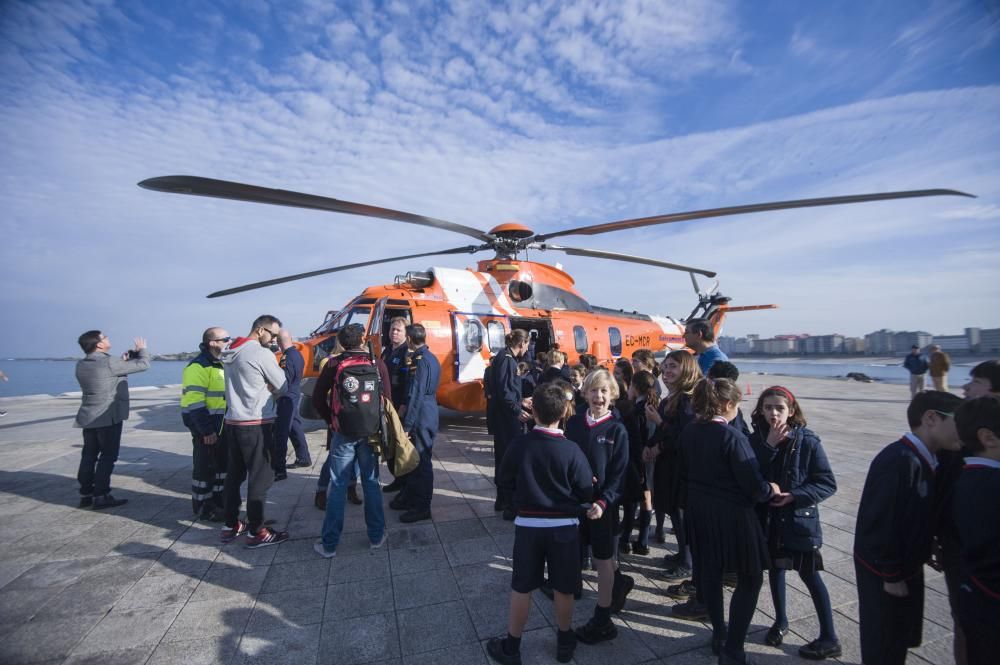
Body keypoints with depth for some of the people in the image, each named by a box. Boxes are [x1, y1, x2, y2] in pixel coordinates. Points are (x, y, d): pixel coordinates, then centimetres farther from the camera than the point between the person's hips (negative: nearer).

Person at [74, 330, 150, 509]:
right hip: (108, 417, -8)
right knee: (108, 456, -1)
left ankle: (85, 494, 19)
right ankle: (100, 496, 2)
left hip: (88, 417, 8)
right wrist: (141, 350, 6)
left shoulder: (81, 365, 7)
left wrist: (123, 359, 13)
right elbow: (143, 364, -12)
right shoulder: (109, 363, -18)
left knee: (89, 455, 13)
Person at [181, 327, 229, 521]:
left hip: (223, 425, 9)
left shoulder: (222, 363, 12)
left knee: (223, 463, 16)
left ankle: (218, 500, 30)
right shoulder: (199, 366, -17)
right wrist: (206, 430, -23)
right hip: (205, 426, -9)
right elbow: (194, 402, -23)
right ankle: (203, 507, 17)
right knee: (204, 466, 4)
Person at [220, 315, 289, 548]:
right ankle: (256, 532, 8)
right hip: (256, 425, -8)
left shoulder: (229, 352, 10)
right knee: (261, 477, 1)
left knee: (234, 474, 17)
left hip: (232, 422, 9)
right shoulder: (262, 354, -16)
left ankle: (231, 526, 27)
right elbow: (284, 387, -10)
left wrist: (264, 384, 0)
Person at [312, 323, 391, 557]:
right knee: (371, 483, 14)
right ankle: (376, 536, 22)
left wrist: (331, 420, 9)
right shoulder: (377, 364, -4)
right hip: (371, 432, 1)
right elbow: (386, 397, -3)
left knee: (337, 486, 8)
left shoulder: (333, 365, -5)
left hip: (343, 433, -1)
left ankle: (329, 544, 15)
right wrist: (378, 424, 9)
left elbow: (317, 399, -3)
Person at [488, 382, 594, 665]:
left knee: (521, 587, 13)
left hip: (528, 524, 1)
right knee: (563, 588, 17)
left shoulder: (519, 444, -13)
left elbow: (505, 481, 0)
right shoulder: (571, 450, -17)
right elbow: (586, 494, -10)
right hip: (564, 527, 0)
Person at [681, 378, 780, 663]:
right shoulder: (732, 436, -22)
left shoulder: (688, 432, -1)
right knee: (750, 578, 11)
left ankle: (719, 635, 37)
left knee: (710, 572, 20)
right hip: (732, 514, -6)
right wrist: (772, 490, 0)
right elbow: (754, 486, -20)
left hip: (700, 511, 7)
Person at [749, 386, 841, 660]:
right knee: (774, 568, 18)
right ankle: (780, 621, 38)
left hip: (799, 519, -3)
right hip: (768, 517, 4)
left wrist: (794, 496, -22)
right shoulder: (757, 439, -6)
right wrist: (768, 446, -22)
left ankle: (829, 638, 25)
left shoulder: (807, 441, -14)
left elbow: (828, 483, -11)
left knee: (809, 576, 7)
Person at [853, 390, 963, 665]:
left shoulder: (927, 459, 0)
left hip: (908, 564, 9)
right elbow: (881, 523, -27)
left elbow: (919, 515, 11)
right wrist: (891, 576, -18)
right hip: (883, 571, -8)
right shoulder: (898, 460, -29)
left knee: (903, 635, 24)